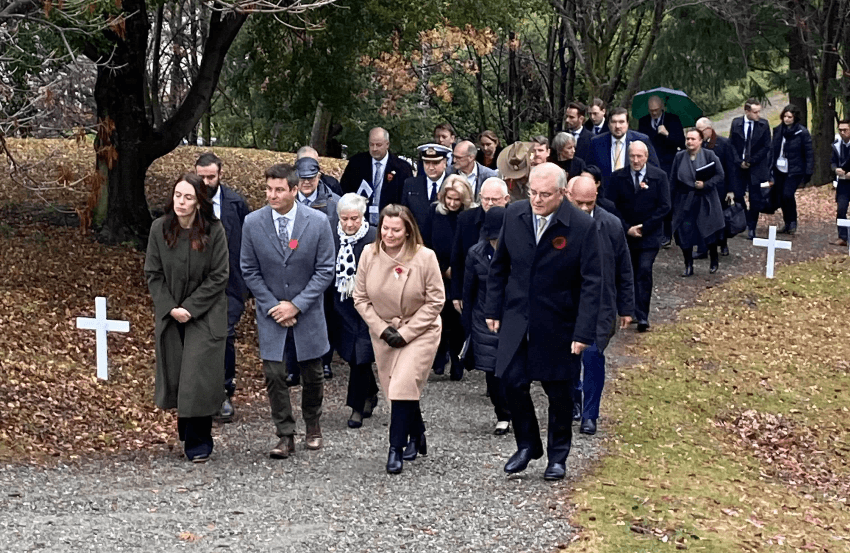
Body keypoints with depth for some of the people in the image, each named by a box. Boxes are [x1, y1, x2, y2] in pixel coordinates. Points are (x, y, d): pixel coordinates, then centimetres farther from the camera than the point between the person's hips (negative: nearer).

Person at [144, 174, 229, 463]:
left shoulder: (214, 230, -11)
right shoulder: (159, 228, -4)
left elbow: (219, 276, -9)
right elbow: (153, 273, 0)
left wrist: (191, 308, -13)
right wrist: (171, 308, -10)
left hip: (205, 316, -3)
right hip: (170, 314, 3)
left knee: (199, 376, -6)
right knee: (175, 373, 8)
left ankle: (198, 442, 3)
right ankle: (185, 429, 26)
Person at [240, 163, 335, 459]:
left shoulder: (318, 222, -11)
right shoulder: (253, 223, -7)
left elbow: (325, 270, -7)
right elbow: (250, 271, 0)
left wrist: (296, 305, -14)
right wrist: (272, 306, -9)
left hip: (308, 312, 0)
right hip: (271, 313, 1)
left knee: (312, 374, 10)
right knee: (274, 374, -5)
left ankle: (313, 426, 33)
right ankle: (285, 436, 7)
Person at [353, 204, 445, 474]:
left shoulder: (425, 257, -14)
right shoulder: (369, 254, -6)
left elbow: (435, 301, -9)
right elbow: (361, 299, 0)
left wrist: (406, 332, -13)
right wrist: (383, 330, -9)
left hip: (419, 333, -4)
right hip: (383, 333, 4)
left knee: (404, 386, -17)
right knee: (396, 389, 10)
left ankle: (396, 449, -10)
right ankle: (417, 438, 33)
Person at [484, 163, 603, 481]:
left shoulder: (582, 226, -14)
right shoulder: (514, 215, -3)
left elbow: (591, 283, -12)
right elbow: (499, 266, 9)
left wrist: (584, 332, -15)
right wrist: (493, 308, 7)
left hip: (558, 325, -3)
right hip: (517, 319, 3)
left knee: (559, 391, 8)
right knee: (512, 382, 1)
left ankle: (558, 456, 26)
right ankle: (527, 445, 23)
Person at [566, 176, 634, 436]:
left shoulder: (611, 226, -6)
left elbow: (624, 271, 3)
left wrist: (626, 308, 5)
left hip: (599, 307, -1)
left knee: (592, 355, -8)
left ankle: (589, 414, 7)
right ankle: (573, 398, 39)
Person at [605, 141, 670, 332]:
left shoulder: (659, 177, -3)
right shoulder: (618, 177, 0)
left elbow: (664, 207, -6)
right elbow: (612, 206, -1)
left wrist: (644, 227, -12)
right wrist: (627, 228, -10)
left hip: (649, 235, -2)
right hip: (624, 234, 2)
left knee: (644, 273, -10)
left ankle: (642, 317, -10)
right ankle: (630, 311, 24)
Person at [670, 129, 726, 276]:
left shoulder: (709, 155, -4)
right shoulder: (679, 157, 4)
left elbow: (720, 175, -5)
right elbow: (674, 181, 7)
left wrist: (705, 184, -18)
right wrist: (671, 201, 4)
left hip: (705, 202, -2)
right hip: (684, 202, 2)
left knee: (710, 232, 4)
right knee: (684, 233, -2)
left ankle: (714, 262, 25)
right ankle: (688, 266, 10)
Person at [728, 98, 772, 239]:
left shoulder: (763, 125, -4)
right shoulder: (736, 123, 0)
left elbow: (766, 147, -3)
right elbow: (732, 144, 3)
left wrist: (751, 161, -9)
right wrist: (739, 161, -9)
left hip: (756, 167, -1)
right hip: (739, 166, 1)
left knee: (755, 199, 1)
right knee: (738, 196, 1)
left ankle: (751, 228, 12)